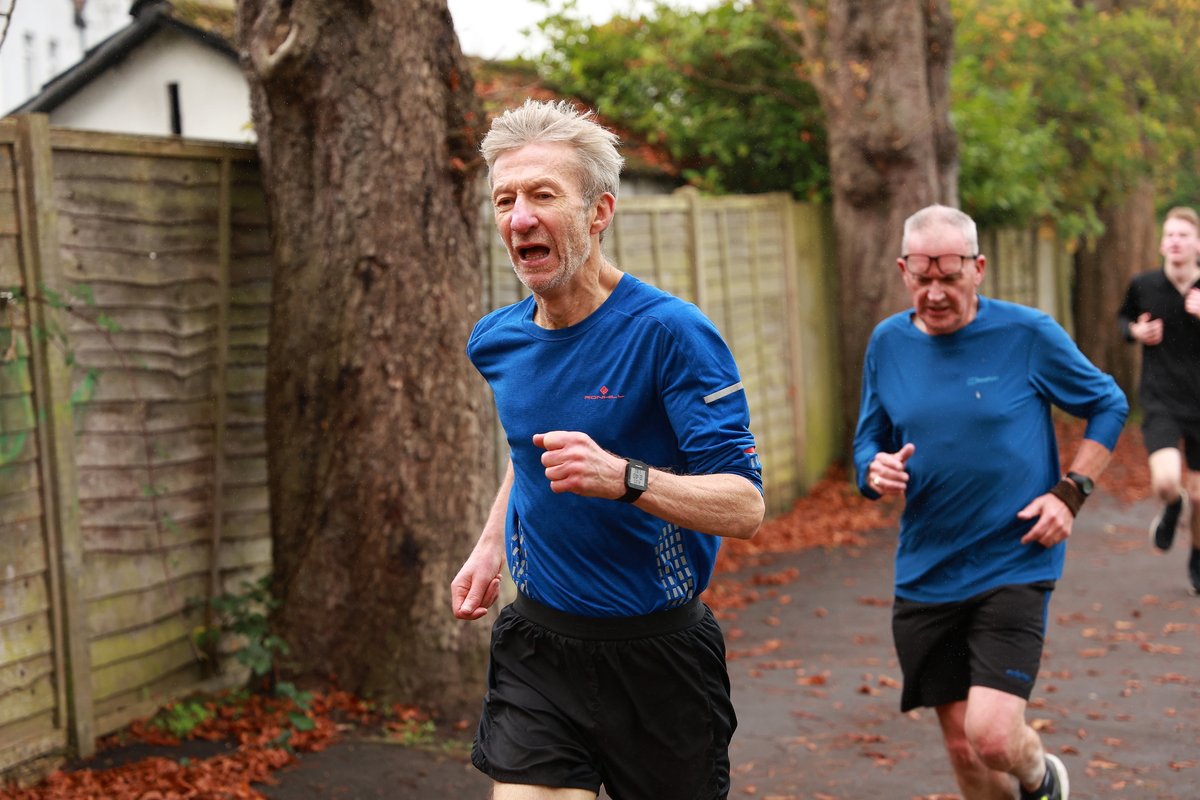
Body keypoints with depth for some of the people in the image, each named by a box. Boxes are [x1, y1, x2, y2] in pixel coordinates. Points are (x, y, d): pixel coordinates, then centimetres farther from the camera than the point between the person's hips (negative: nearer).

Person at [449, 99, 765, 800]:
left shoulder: (671, 331, -18)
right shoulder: (496, 341, 2)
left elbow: (745, 507, -24)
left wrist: (625, 477, -38)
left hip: (659, 655, -4)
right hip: (537, 644, 4)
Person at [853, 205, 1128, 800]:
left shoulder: (1028, 334, -8)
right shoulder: (888, 343, 2)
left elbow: (1108, 406, 5)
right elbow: (868, 441, 12)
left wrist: (1070, 492, -7)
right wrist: (875, 470, -12)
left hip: (1013, 566, -4)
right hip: (926, 573, 4)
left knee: (992, 735, -16)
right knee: (962, 745, 8)